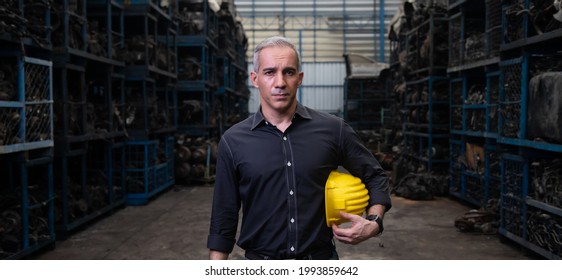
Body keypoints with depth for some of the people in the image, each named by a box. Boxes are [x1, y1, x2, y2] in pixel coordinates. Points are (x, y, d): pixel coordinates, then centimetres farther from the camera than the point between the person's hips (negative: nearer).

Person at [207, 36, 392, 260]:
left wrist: (373, 223, -9)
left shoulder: (333, 129, -5)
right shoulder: (233, 141, -5)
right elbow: (223, 218, 0)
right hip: (261, 266, 0)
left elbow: (375, 177, 7)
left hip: (321, 259, 1)